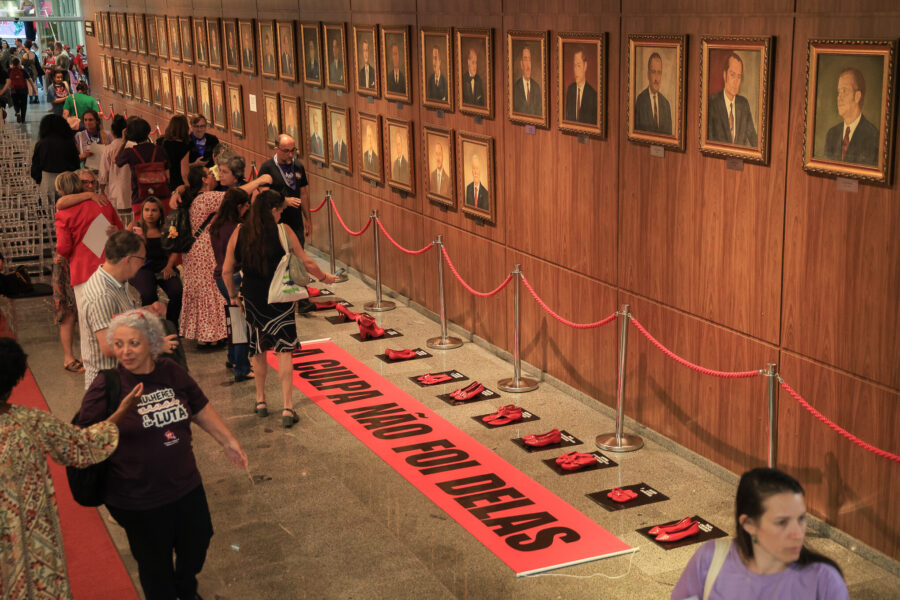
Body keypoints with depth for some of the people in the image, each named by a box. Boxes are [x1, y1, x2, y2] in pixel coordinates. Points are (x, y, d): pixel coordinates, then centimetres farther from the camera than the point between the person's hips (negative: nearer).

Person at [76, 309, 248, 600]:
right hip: (139, 501, -5)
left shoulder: (171, 372, -3)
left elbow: (201, 409, 11)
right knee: (156, 564, 12)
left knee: (197, 543, 25)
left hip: (186, 486, 5)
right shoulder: (106, 386, -16)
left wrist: (228, 441, 13)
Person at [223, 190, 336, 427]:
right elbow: (307, 263, -4)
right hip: (280, 298, -3)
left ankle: (261, 400, 31)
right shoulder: (283, 231, -9)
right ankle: (288, 408, -4)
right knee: (283, 350, 2)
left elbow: (226, 270, 2)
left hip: (252, 298, 3)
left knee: (258, 350, 19)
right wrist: (323, 277, 14)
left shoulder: (239, 233, -2)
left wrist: (233, 296, 17)